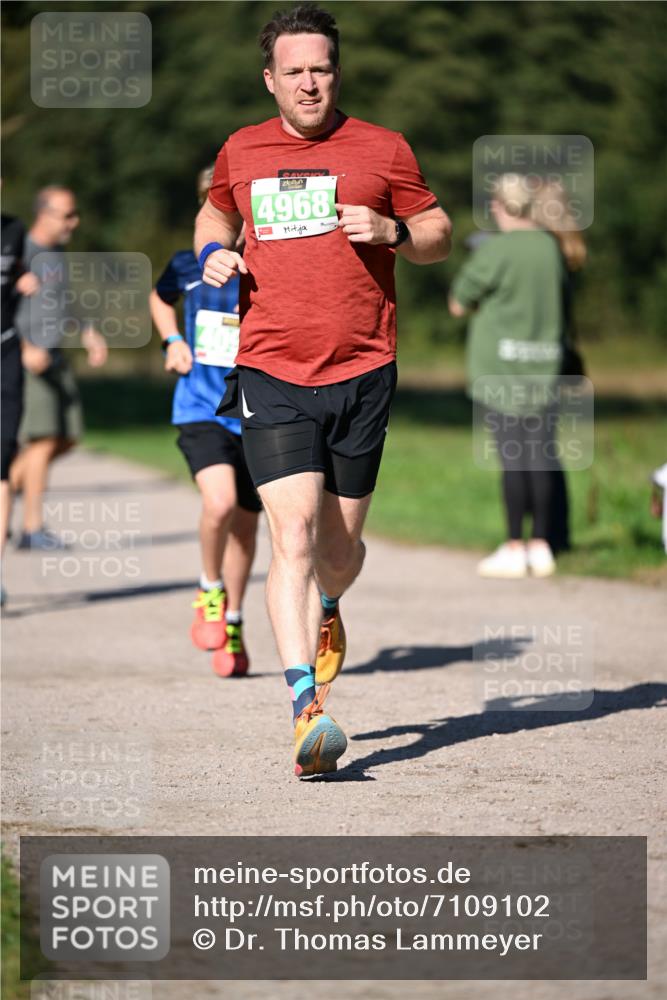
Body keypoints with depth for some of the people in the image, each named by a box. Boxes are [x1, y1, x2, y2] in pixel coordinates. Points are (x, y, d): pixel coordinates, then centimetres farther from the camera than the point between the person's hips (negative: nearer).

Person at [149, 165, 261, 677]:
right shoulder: (189, 265, -1)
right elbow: (161, 300, 22)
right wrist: (173, 341, 6)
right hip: (201, 409, -1)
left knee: (245, 522, 10)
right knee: (220, 502, -25)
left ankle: (231, 625, 31)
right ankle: (209, 591, 3)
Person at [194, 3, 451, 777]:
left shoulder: (381, 151, 4)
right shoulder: (241, 153, 10)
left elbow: (439, 235, 11)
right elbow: (215, 213, 30)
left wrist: (392, 231, -10)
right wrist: (212, 253, 8)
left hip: (361, 373, 0)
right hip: (270, 373, 0)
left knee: (338, 548, 8)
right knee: (293, 533, -16)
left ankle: (326, 609, 46)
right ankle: (306, 710, -23)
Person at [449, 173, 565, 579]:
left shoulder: (494, 251, -13)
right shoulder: (549, 247, 5)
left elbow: (458, 305, -4)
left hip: (501, 362, -5)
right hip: (544, 362, 5)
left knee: (512, 455, -5)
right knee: (541, 455, 7)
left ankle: (514, 549, -3)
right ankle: (541, 546, 10)